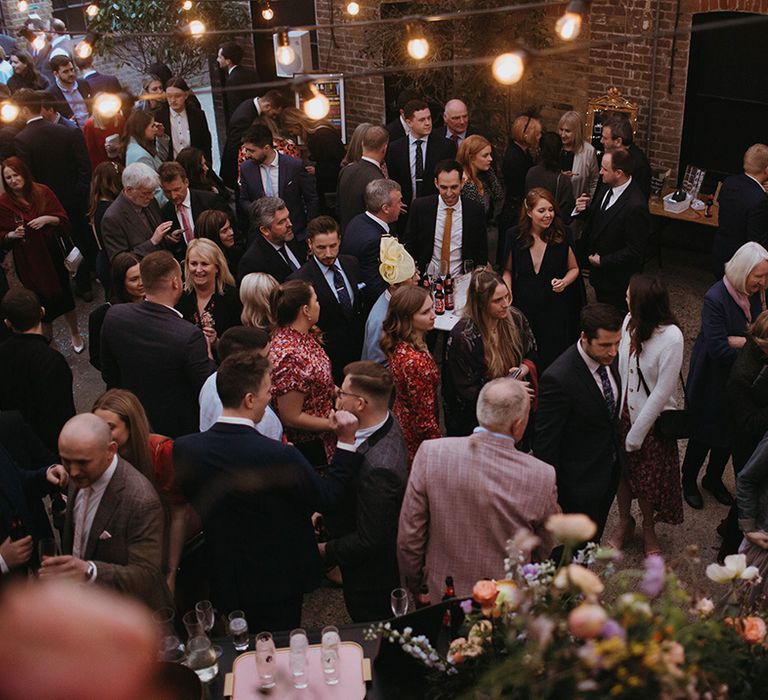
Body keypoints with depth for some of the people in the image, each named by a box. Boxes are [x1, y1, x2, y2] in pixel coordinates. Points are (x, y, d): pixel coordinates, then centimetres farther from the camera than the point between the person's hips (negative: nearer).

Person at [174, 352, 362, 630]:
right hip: (278, 582, -4)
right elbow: (324, 498, -14)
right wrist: (346, 441, -8)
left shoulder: (184, 449, -17)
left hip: (222, 583, 4)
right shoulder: (280, 456, -30)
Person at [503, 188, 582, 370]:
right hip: (523, 307, 1)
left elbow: (574, 268, 7)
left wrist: (564, 282, -13)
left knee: (553, 361, 5)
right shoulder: (514, 236, -4)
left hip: (555, 309, -1)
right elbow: (508, 269, 10)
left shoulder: (562, 236, -7)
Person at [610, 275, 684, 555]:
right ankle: (624, 522, 43)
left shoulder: (671, 338, -25)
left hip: (654, 420, -4)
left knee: (648, 479, 14)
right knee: (621, 471, 18)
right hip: (624, 413, 4)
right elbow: (621, 367, -2)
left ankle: (648, 529, 41)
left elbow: (662, 392, -20)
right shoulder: (630, 321, -11)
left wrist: (636, 434, -15)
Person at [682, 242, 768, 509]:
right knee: (705, 434, 12)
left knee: (731, 433, 20)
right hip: (713, 380, -6)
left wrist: (738, 341, -24)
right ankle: (689, 481, 36)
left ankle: (714, 479, 43)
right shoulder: (716, 298, -27)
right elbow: (718, 349, -29)